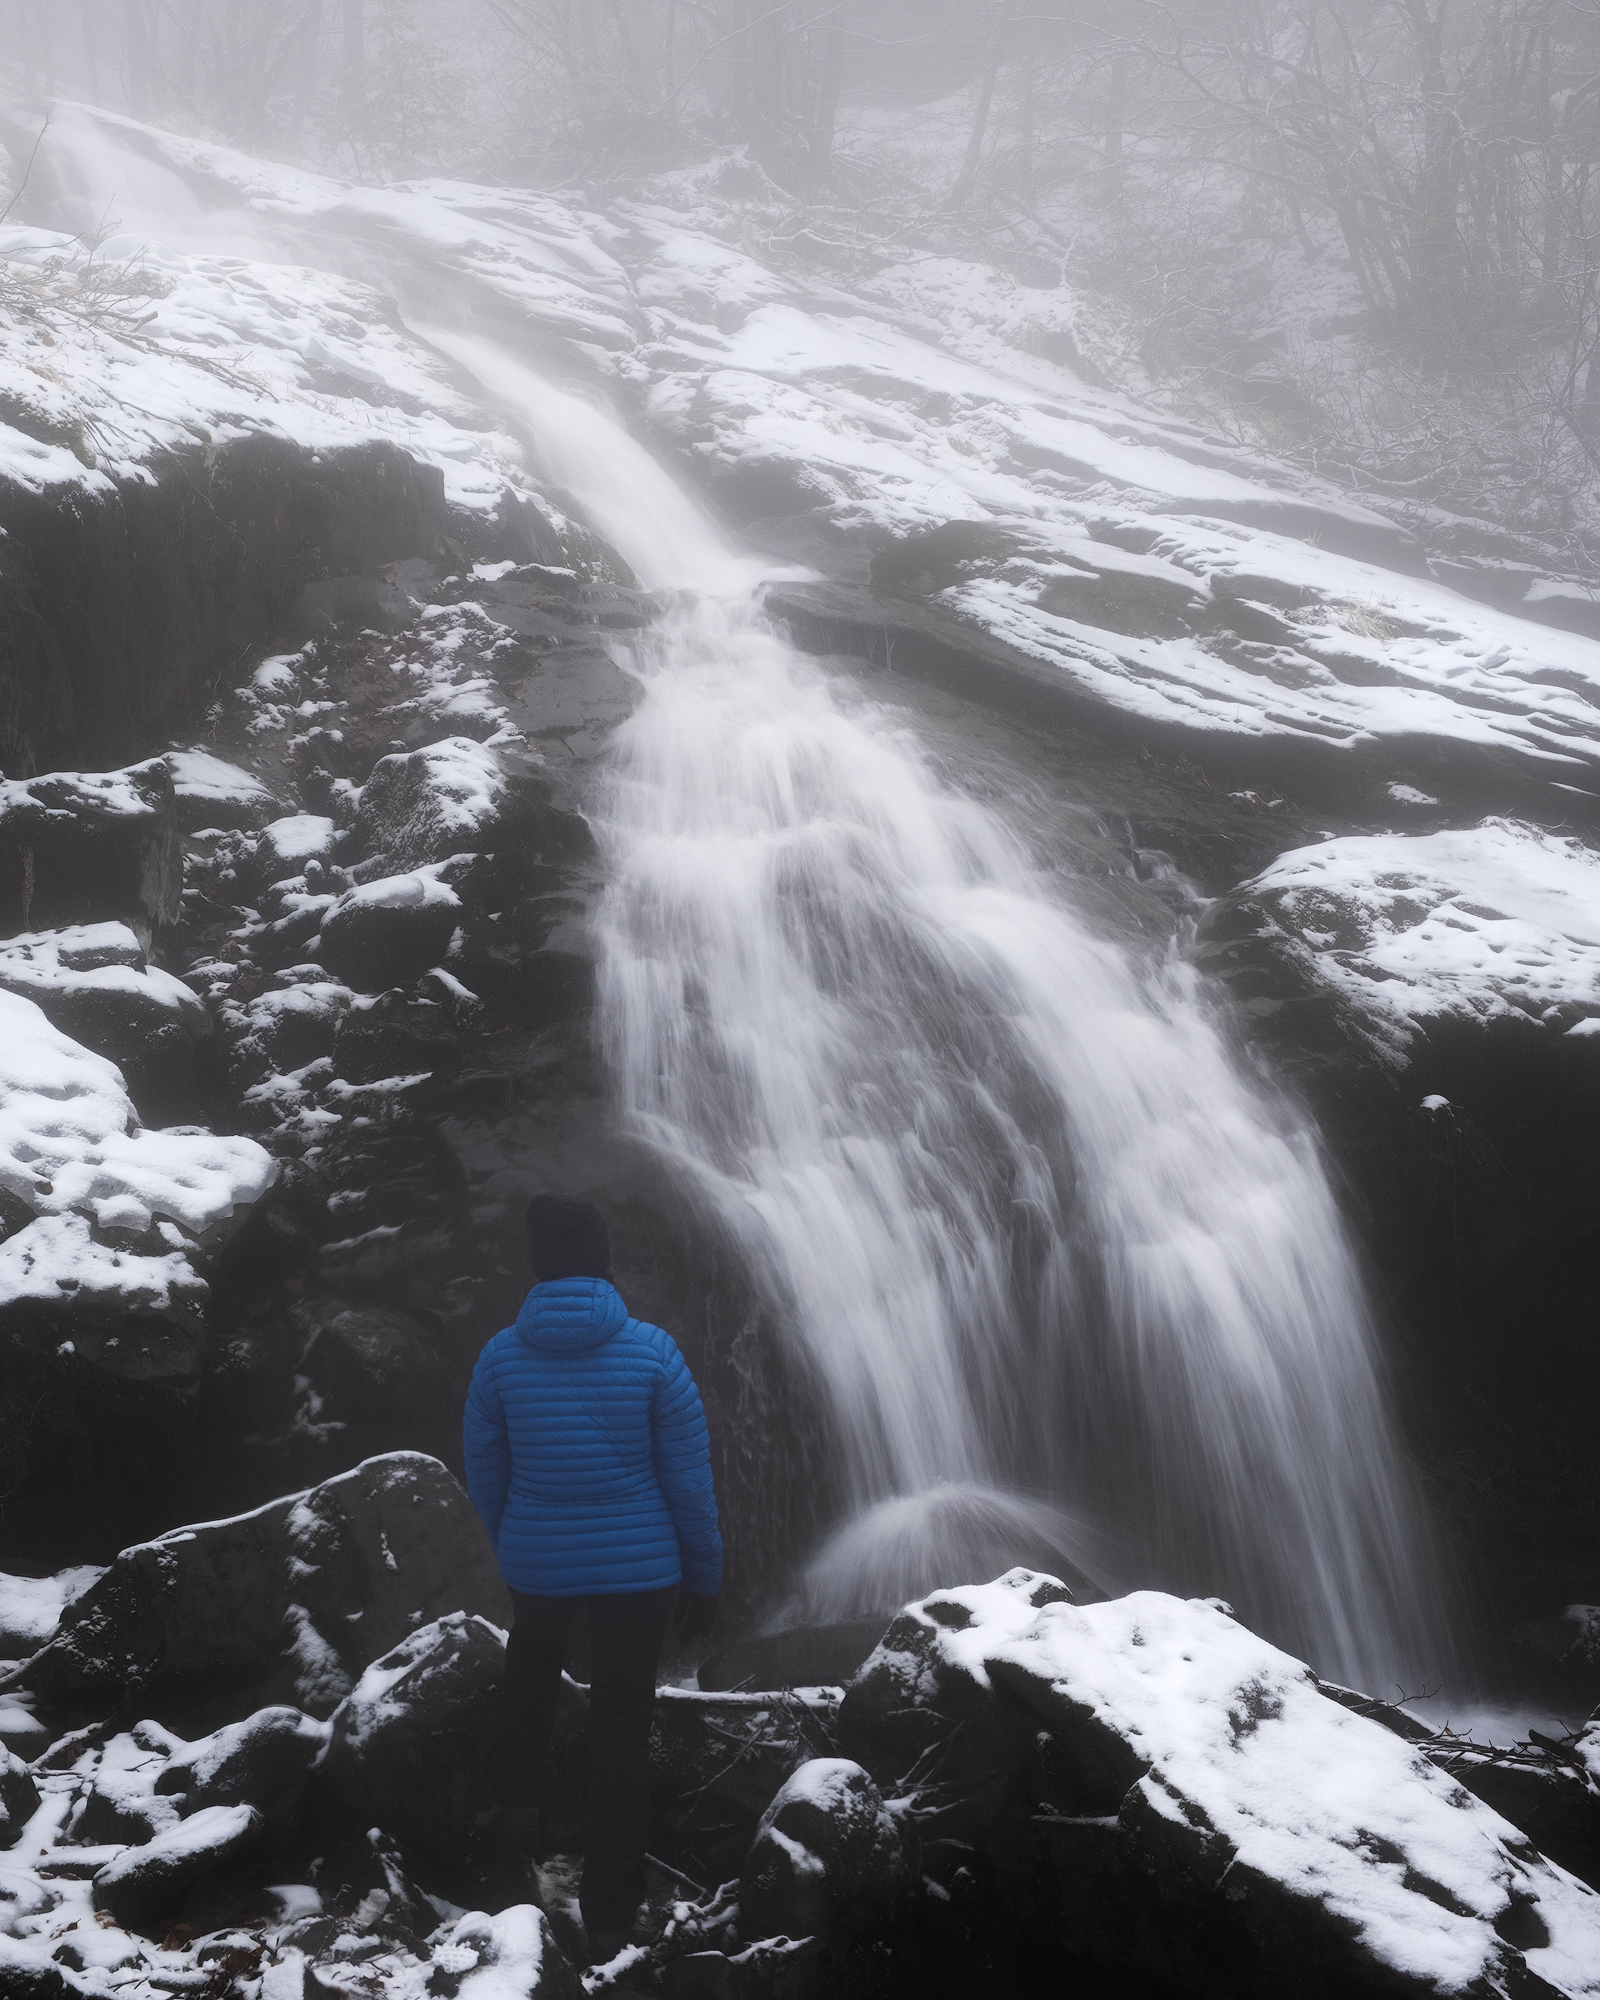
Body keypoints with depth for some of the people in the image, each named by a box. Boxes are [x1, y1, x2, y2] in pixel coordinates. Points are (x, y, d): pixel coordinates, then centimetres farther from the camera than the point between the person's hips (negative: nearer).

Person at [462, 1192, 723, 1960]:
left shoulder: (501, 1357, -9)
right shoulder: (652, 1354, -14)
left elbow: (483, 1479, 2)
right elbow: (689, 1479, -9)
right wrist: (704, 1576, 4)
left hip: (537, 1566, 2)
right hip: (638, 1569, -2)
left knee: (532, 1662, 35)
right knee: (621, 1725, 10)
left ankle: (516, 1801, 32)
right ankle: (609, 1905, 15)